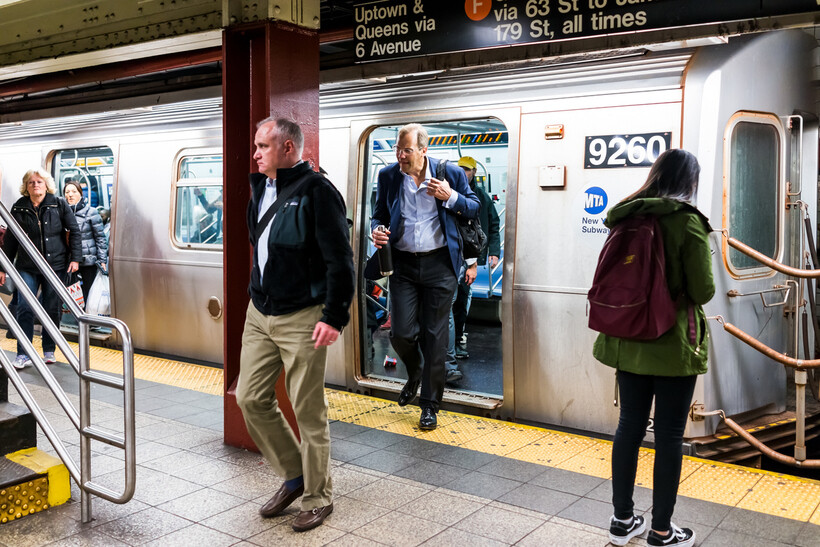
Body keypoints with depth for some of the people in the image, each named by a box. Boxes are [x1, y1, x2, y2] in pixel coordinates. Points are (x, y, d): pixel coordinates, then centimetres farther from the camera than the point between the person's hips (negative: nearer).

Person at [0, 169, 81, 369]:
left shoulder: (59, 205, 2)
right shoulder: (18, 208, 5)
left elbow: (74, 231, 4)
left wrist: (75, 258, -4)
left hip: (56, 265, -1)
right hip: (27, 267, 1)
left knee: (52, 310, 5)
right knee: (25, 309, -6)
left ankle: (49, 351, 18)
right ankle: (23, 354, 0)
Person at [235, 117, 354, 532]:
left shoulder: (316, 191, -14)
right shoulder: (260, 188, 11)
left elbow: (340, 260, -16)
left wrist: (335, 317, -19)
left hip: (301, 318, -8)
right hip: (259, 314, 8)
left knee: (308, 412, 2)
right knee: (250, 398, 10)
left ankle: (318, 498, 20)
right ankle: (293, 475, 29)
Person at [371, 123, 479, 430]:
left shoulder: (450, 173, -3)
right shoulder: (388, 176, 3)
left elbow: (474, 209, 7)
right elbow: (379, 215, 15)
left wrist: (451, 197, -13)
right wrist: (377, 231, -8)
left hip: (439, 264, -2)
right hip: (402, 264, 2)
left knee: (435, 336, 3)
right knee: (401, 333, -3)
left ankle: (430, 405, 17)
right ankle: (414, 374, 32)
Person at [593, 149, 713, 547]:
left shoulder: (625, 218, 4)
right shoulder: (687, 221, -13)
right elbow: (703, 291, -13)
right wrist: (683, 290, 7)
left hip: (629, 340, 6)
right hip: (674, 345, -5)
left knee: (629, 425, 14)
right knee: (669, 435, 6)